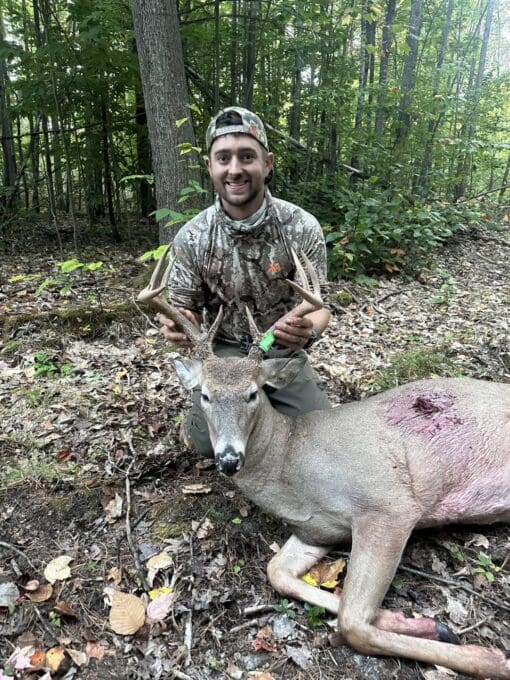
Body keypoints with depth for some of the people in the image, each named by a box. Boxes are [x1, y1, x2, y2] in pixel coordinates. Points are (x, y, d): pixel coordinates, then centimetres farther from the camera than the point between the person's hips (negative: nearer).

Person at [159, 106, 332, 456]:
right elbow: (186, 312, -5)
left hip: (284, 352, 0)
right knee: (209, 443, -15)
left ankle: (263, 399, 20)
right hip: (224, 351, 0)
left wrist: (308, 330, -37)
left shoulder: (303, 227, -15)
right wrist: (179, 325, -31)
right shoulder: (191, 238, -12)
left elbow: (319, 305, -11)